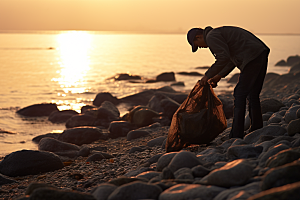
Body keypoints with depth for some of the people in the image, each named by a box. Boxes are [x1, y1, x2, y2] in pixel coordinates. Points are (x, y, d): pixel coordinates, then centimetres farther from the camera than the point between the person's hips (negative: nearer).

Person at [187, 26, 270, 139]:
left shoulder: (211, 37, -3)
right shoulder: (219, 33, 29)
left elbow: (224, 58, -16)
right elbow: (232, 59, 32)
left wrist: (208, 75, -8)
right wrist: (219, 76, 29)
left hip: (253, 56, -10)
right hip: (261, 54, 10)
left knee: (239, 95, -7)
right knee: (252, 95, 16)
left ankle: (236, 137, -7)